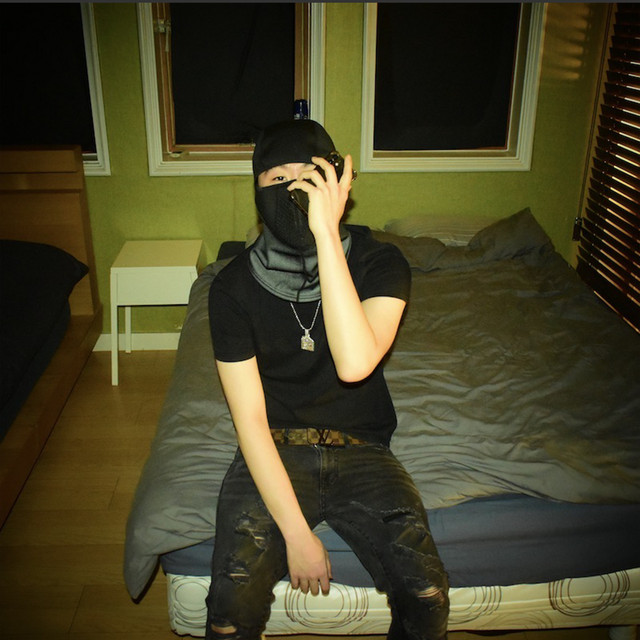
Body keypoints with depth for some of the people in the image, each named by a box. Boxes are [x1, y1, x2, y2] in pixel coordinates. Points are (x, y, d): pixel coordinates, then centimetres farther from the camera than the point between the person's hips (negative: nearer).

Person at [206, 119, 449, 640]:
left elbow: (354, 363, -29)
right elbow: (249, 418, -10)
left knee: (427, 593, -21)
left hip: (361, 447, 1)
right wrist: (296, 533, -16)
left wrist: (327, 235, -31)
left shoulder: (379, 261, -10)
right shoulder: (234, 286, -8)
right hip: (273, 451, 0)